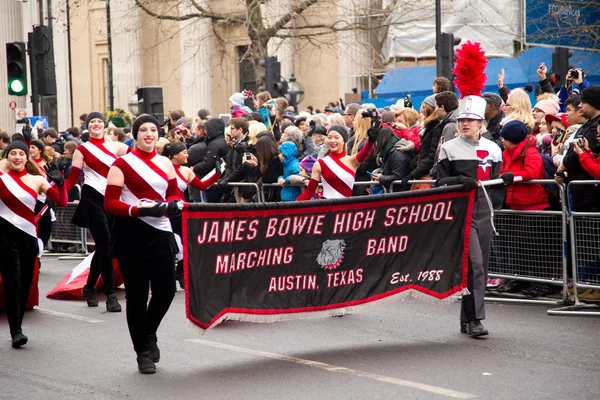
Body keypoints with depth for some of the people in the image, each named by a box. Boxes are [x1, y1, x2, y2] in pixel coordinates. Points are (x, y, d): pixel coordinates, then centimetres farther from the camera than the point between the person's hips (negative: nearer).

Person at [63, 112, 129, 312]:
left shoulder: (115, 147, 11)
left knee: (102, 246, 10)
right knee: (105, 244, -11)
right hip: (92, 199, -4)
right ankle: (110, 294, -10)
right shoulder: (82, 149, 3)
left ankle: (89, 287, 28)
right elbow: (73, 178, -2)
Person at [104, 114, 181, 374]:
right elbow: (109, 203, -8)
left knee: (166, 291, 0)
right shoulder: (122, 164, -3)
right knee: (137, 294, 2)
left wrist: (172, 204, -7)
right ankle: (143, 351, 16)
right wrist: (138, 210, -21)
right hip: (131, 235, -4)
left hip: (160, 233, 4)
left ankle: (149, 334, 30)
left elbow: (175, 194, 17)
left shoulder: (165, 164, 12)